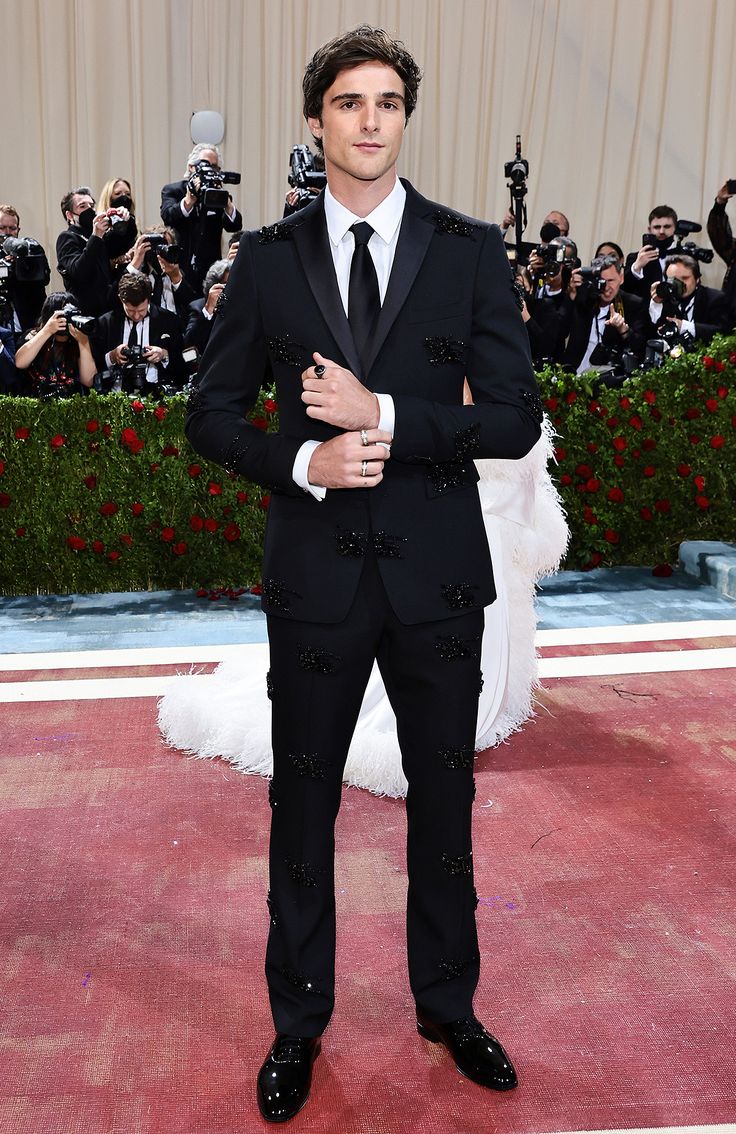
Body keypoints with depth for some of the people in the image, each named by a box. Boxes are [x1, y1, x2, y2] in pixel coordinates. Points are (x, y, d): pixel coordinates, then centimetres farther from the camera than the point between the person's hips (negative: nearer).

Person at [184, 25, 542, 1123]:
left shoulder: (471, 250, 1)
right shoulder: (268, 258, 3)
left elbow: (516, 418, -5)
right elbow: (212, 415, 5)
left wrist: (385, 417, -16)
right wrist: (303, 462, -14)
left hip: (439, 572, 0)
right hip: (317, 571, 0)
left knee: (445, 799, 13)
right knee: (303, 805, 11)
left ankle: (448, 1006, 36)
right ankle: (298, 1023, 32)